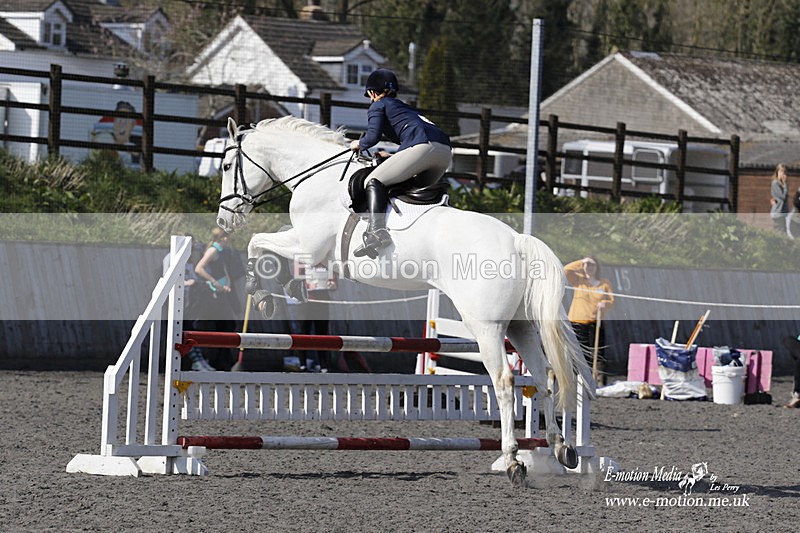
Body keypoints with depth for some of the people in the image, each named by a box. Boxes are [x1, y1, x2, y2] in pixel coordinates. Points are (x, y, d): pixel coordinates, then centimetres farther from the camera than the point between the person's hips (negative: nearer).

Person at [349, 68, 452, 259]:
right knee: (420, 191, 28)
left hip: (422, 146, -8)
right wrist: (390, 155, 49)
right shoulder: (406, 107, 39)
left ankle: (376, 230, -26)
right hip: (445, 152, 8)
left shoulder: (378, 106, 16)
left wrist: (359, 144, 22)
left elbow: (373, 136, 1)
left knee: (374, 181, -4)